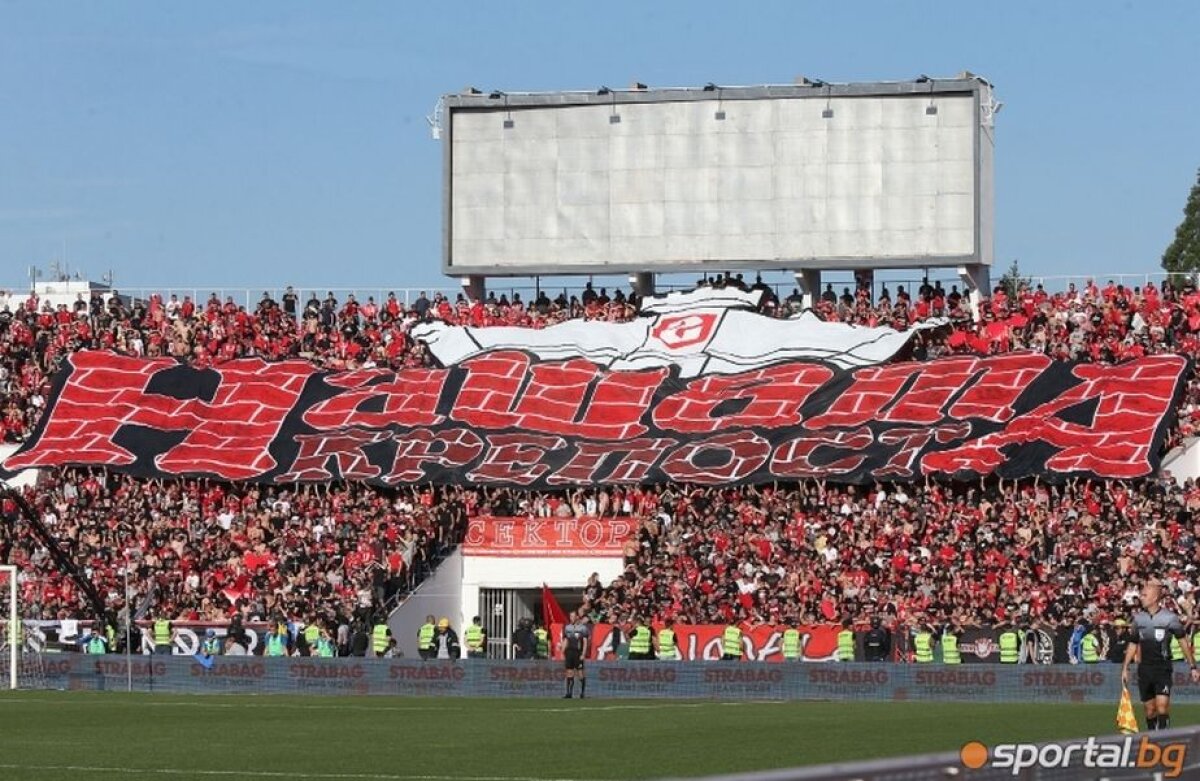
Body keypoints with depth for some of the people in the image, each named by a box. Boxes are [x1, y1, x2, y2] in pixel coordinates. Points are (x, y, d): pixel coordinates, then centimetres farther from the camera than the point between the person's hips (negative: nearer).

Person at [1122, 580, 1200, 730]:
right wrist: (1125, 668, 13)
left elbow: (1184, 641, -1)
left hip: (1163, 668, -4)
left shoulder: (1170, 618, -6)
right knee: (1149, 709, 5)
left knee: (1162, 706, -17)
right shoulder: (1138, 618, 7)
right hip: (1144, 669, 4)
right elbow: (1133, 644, 16)